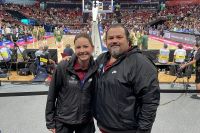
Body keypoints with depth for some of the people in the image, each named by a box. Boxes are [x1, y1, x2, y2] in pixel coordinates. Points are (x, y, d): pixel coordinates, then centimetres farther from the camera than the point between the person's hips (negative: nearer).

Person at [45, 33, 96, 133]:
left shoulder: (96, 69, -8)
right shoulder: (63, 67, -14)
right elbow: (52, 94, -7)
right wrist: (50, 122, -4)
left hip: (86, 123, 2)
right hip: (63, 122, -2)